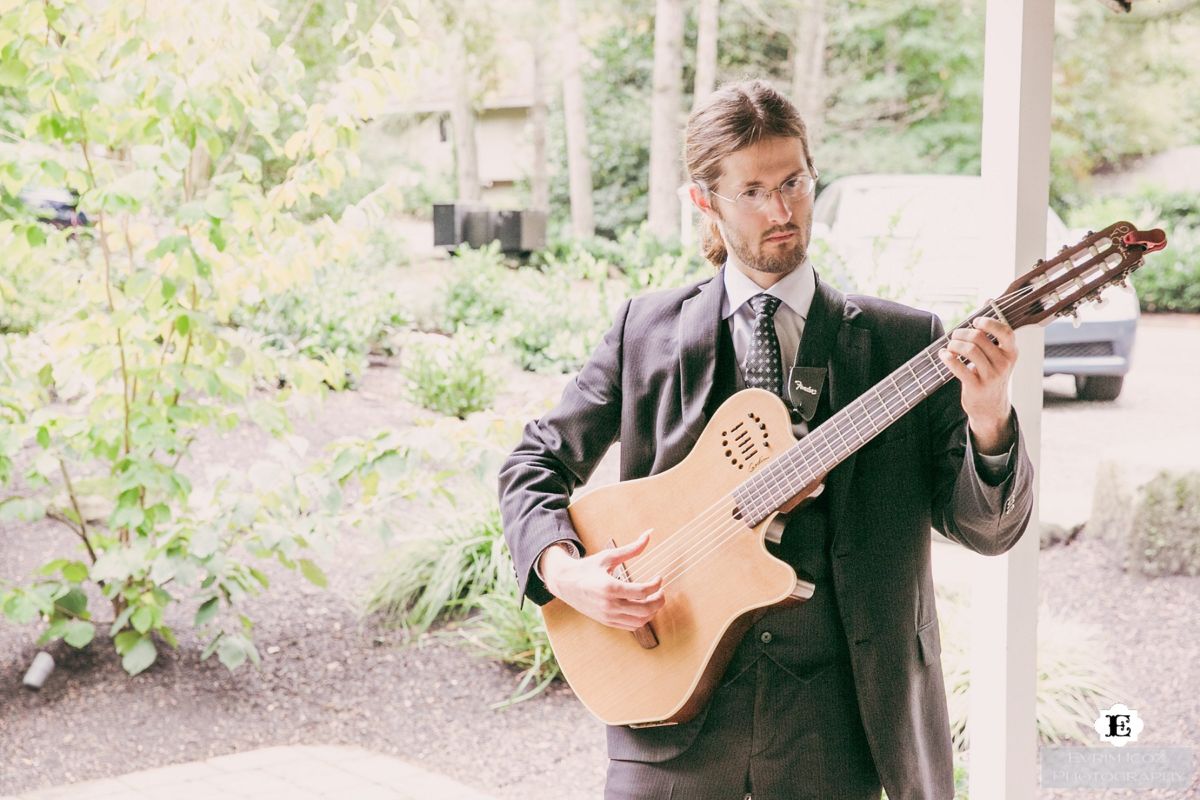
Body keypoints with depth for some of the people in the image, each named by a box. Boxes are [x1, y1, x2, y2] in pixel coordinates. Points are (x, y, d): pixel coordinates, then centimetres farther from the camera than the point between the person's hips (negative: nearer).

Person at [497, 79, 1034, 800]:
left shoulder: (905, 341, 1)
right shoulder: (646, 329, 3)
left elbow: (988, 528, -2)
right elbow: (538, 460, 10)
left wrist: (988, 420, -22)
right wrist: (563, 571, -9)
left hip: (837, 715, 0)